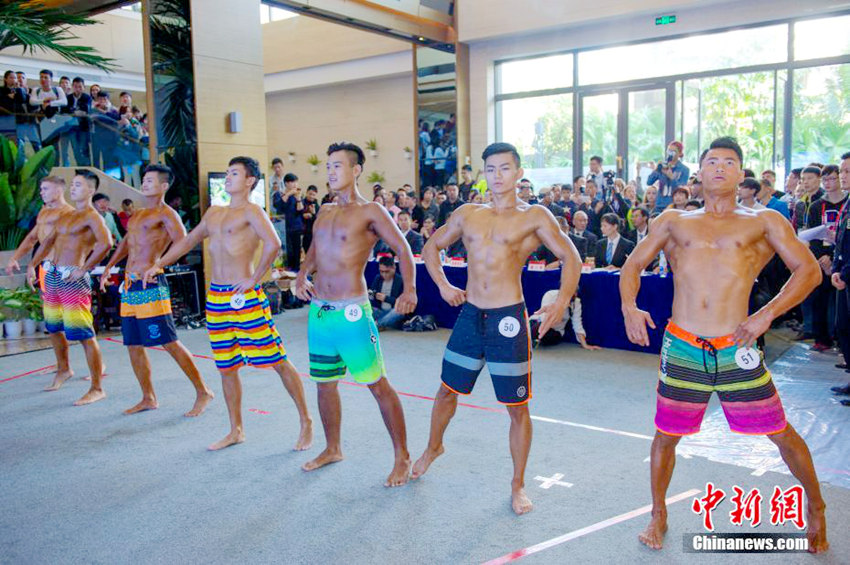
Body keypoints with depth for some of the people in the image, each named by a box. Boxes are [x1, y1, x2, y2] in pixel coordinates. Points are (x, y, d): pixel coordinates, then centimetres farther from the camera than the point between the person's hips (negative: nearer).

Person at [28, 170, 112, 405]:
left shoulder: (92, 217, -10)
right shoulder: (65, 216, 18)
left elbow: (105, 243, -26)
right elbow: (49, 241, 27)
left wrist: (84, 269, -23)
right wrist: (32, 264, 17)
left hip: (73, 279, -9)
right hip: (52, 275, 9)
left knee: (85, 335, -9)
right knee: (55, 328, 21)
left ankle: (97, 389, -4)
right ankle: (64, 371, 42)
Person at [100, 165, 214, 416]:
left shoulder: (166, 213, -6)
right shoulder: (138, 214, 21)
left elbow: (182, 243, -20)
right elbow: (126, 242, 34)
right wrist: (108, 268, 28)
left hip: (149, 284, -9)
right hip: (130, 284, 9)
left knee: (170, 343, -9)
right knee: (133, 345, 11)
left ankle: (203, 392, 0)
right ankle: (149, 398, 22)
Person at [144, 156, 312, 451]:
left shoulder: (251, 211, -5)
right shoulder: (214, 212, 19)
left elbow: (273, 243, -21)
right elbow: (189, 241, 28)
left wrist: (254, 279, -17)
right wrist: (158, 265, 21)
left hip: (245, 296, -8)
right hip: (216, 297, 8)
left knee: (278, 362, -3)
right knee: (226, 368, 13)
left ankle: (306, 423, 8)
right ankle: (236, 431, 26)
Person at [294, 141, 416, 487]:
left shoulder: (370, 212, -5)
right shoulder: (325, 213, 16)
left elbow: (402, 249, -8)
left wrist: (410, 289, -23)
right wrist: (302, 276, 8)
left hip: (351, 313, -7)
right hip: (318, 312, 7)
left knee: (377, 385, -3)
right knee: (325, 383, 16)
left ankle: (402, 457, 8)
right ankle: (333, 449, 34)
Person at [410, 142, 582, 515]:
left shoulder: (534, 217, -3)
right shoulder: (467, 214, 9)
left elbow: (570, 257, -6)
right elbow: (432, 246, 20)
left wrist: (562, 301, -21)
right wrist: (442, 284, 5)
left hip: (508, 319, -4)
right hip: (470, 315, 4)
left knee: (517, 408, 3)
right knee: (448, 390, 18)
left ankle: (518, 485, 21)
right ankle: (433, 447, 46)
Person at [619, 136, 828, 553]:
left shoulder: (763, 222, 8)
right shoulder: (673, 222, 12)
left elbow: (808, 270, 3)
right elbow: (633, 265, 13)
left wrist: (767, 313, -11)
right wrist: (629, 307, -6)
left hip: (736, 348, -1)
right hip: (682, 347, 1)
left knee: (782, 434, 7)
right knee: (666, 436, 9)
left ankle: (816, 508, 35)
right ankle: (658, 515, 31)